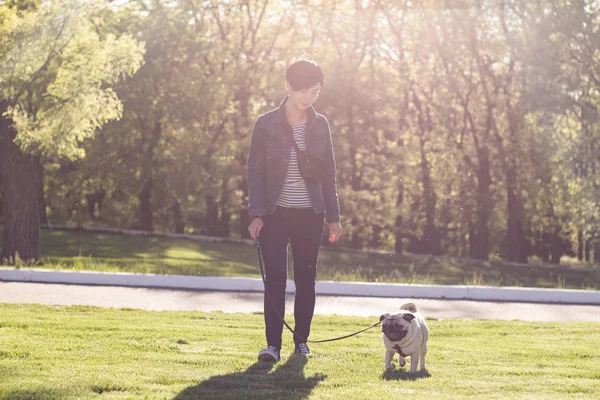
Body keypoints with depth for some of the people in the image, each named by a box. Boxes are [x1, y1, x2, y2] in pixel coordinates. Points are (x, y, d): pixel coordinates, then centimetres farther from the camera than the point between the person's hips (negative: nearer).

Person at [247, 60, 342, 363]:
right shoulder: (266, 124, -2)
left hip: (310, 215, 2)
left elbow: (328, 173, 10)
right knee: (275, 278, -10)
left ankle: (301, 341, 16)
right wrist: (256, 214, -10)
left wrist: (333, 216, 7)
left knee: (306, 279, 5)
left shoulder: (320, 125, 5)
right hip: (275, 213, -2)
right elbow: (255, 172, -2)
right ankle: (273, 344, -9)